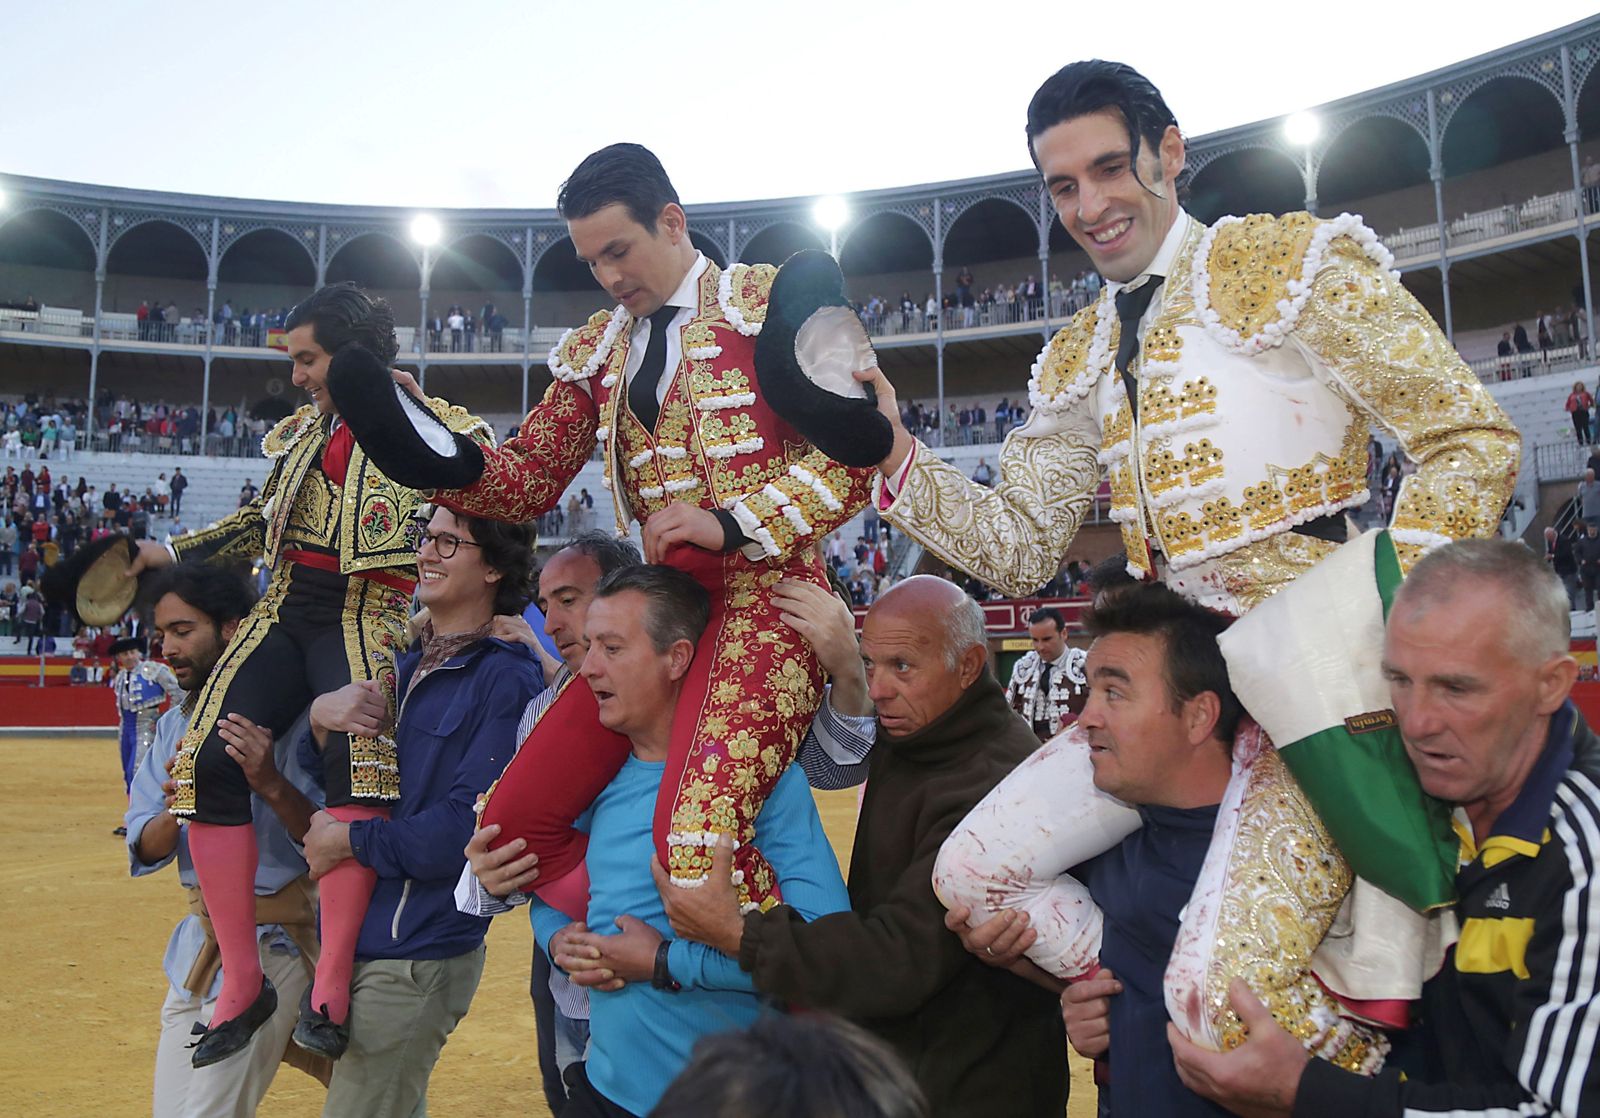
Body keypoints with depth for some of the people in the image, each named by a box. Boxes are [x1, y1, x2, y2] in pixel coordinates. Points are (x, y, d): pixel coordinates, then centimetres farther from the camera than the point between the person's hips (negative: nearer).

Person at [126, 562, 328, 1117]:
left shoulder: (289, 716, -13)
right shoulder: (175, 725, 8)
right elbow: (144, 850, 3)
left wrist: (271, 785, -34)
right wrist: (177, 809, -19)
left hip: (272, 946, -6)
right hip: (201, 941, 7)